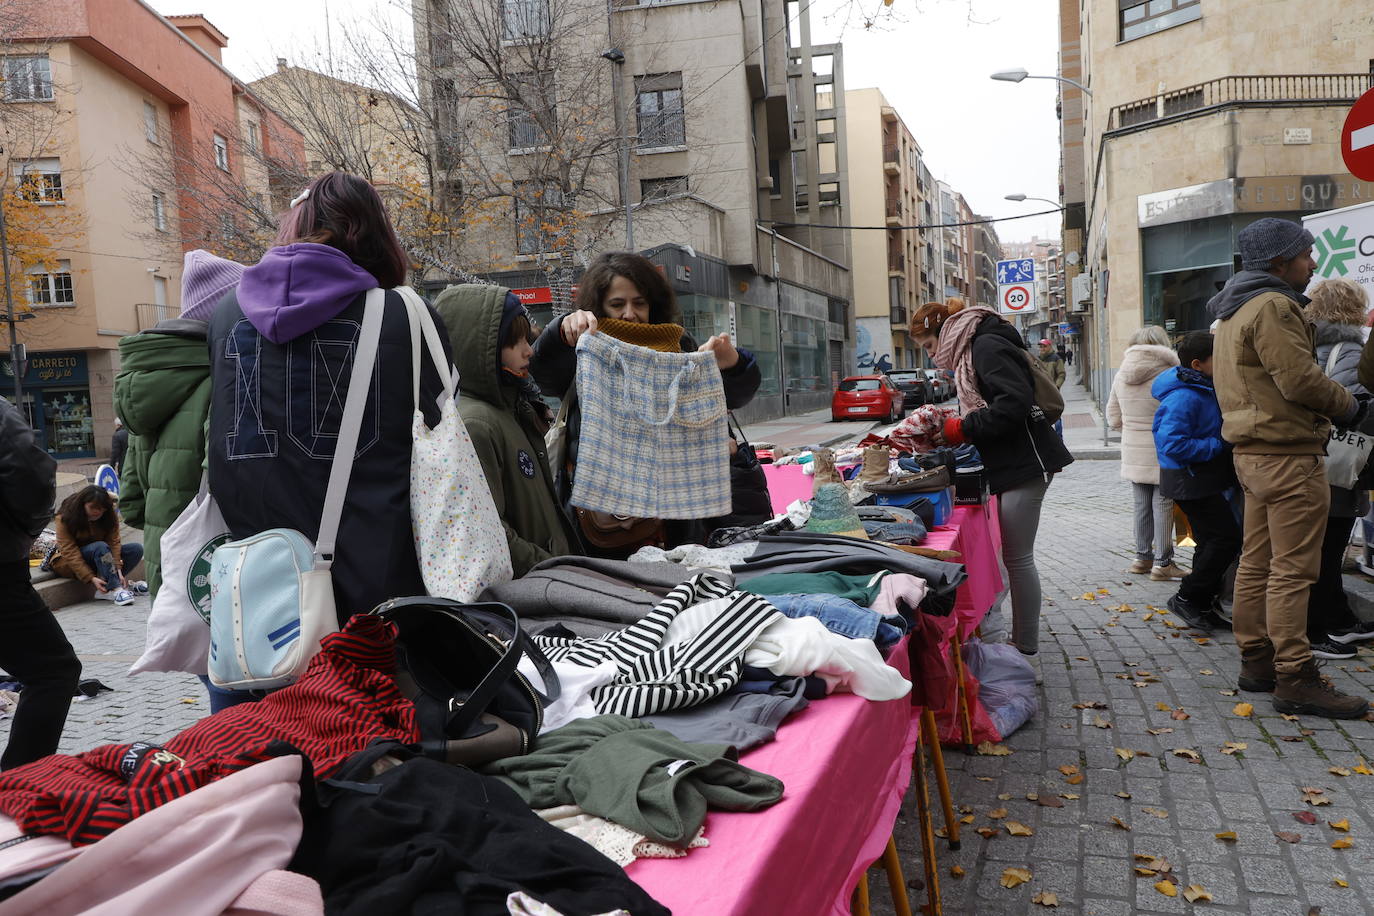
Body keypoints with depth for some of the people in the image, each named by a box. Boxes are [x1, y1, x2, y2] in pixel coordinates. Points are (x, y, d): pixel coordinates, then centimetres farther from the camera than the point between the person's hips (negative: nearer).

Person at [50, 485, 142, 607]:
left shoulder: (110, 515, -6)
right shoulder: (64, 518, -18)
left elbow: (114, 542, -15)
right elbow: (69, 552, -24)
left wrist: (118, 569, -30)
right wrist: (91, 578, -34)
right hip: (68, 564, -5)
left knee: (137, 549, -16)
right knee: (100, 546, -34)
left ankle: (104, 590, -24)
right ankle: (115, 589, -39)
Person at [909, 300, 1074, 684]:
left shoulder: (987, 346, -13)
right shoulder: (972, 351, 18)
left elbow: (1015, 401, -25)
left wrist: (963, 428, -17)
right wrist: (954, 429, 7)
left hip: (1025, 465, -10)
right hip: (1013, 465, 10)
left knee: (1018, 559, -5)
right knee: (1015, 557, 14)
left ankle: (1029, 657, 3)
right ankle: (1022, 646, 23)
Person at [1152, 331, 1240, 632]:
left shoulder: (1203, 389, 10)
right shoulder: (1183, 397, -23)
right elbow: (1174, 444, -30)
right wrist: (1219, 446, -23)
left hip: (1202, 480, 11)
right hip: (1190, 481, -11)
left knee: (1212, 540, 16)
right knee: (1227, 537, -9)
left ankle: (1206, 602, 28)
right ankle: (1187, 598, 0)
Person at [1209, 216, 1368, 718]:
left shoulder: (1233, 312, 18)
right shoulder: (1272, 307, -14)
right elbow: (1301, 379, -20)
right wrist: (1351, 407, -3)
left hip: (1253, 452, 10)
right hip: (1288, 455, -10)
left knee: (1258, 561, 13)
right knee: (1292, 569, -7)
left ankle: (1256, 660, 21)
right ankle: (1295, 679, -2)